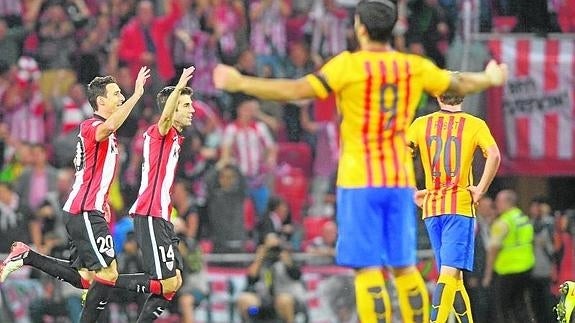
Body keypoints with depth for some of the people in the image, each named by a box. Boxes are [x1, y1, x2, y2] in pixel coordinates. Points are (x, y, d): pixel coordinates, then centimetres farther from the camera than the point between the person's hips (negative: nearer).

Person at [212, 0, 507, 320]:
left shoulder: (349, 66, -10)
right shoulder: (416, 67, 5)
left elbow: (294, 90, -14)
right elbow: (460, 85, 21)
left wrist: (240, 83, -6)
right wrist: (490, 79, 42)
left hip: (359, 181, -5)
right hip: (401, 180, 5)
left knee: (368, 270, -6)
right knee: (405, 268, 11)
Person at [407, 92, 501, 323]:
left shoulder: (421, 124, 8)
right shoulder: (474, 125, 0)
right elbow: (493, 156, -16)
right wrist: (480, 190, -8)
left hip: (431, 208, 4)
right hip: (461, 207, -4)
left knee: (451, 275, 13)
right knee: (450, 273, -12)